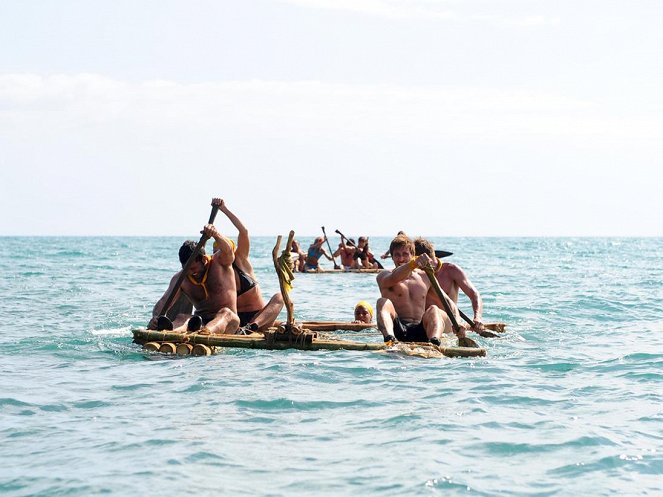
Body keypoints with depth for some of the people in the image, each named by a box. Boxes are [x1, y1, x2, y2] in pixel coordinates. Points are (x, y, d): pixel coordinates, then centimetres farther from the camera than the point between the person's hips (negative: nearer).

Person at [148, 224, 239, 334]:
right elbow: (164, 301, -10)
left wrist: (216, 234, -50)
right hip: (201, 321, 3)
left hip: (227, 324, -2)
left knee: (225, 313, -35)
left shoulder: (219, 262, -5)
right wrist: (156, 317, -33)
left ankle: (205, 331, -69)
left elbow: (228, 250, -27)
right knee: (181, 318, -26)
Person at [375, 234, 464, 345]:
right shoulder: (384, 275, 8)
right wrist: (414, 263, -37)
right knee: (383, 302, -25)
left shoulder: (425, 277, 19)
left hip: (420, 332, 2)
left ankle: (434, 341, -56)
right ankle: (389, 338, -55)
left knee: (434, 310, -24)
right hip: (396, 330, -2)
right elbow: (394, 278, -18)